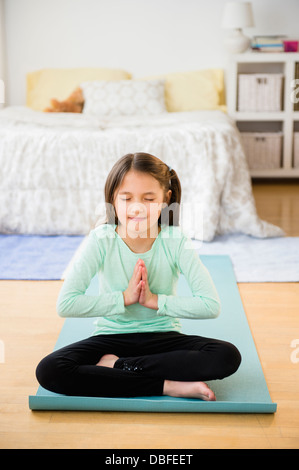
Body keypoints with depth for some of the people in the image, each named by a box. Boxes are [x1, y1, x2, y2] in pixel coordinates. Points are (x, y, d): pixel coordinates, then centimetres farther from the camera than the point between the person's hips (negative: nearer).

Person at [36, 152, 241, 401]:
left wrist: (154, 300, -21)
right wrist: (125, 297, -21)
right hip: (111, 336, 0)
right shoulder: (102, 240, -13)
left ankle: (117, 365, -18)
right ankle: (168, 385, -25)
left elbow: (211, 305, -20)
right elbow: (65, 304, -22)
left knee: (228, 356, -27)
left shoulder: (176, 241, -12)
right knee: (49, 371, -28)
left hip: (163, 336, 0)